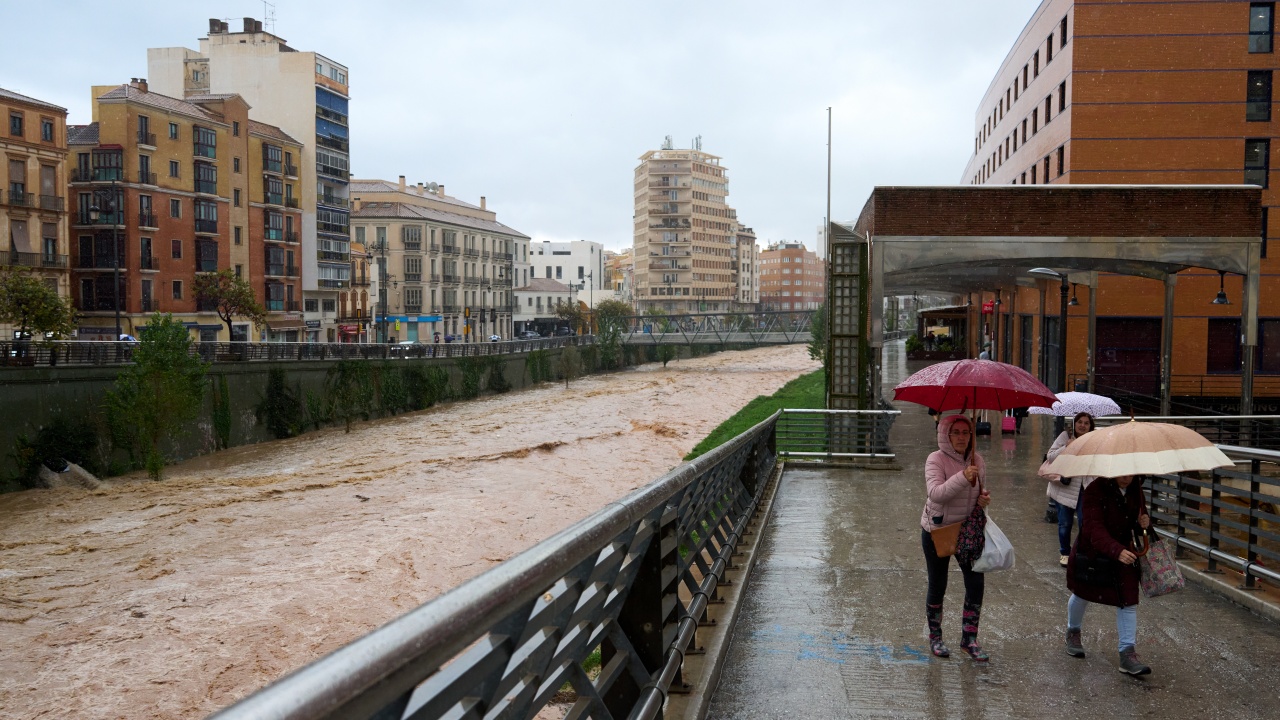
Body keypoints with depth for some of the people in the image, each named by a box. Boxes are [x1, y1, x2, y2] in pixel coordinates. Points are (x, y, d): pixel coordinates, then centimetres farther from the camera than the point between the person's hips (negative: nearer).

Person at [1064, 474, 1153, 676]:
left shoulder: (1135, 489, -7)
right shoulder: (1095, 491, -27)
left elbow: (1140, 514, 9)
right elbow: (1094, 529, -34)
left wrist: (1144, 523, -16)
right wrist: (1117, 551, -49)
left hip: (1123, 552, 4)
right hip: (1091, 553, -4)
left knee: (1128, 600, -7)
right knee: (1082, 595, 16)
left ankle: (1128, 653, 0)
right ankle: (1073, 632, 43)